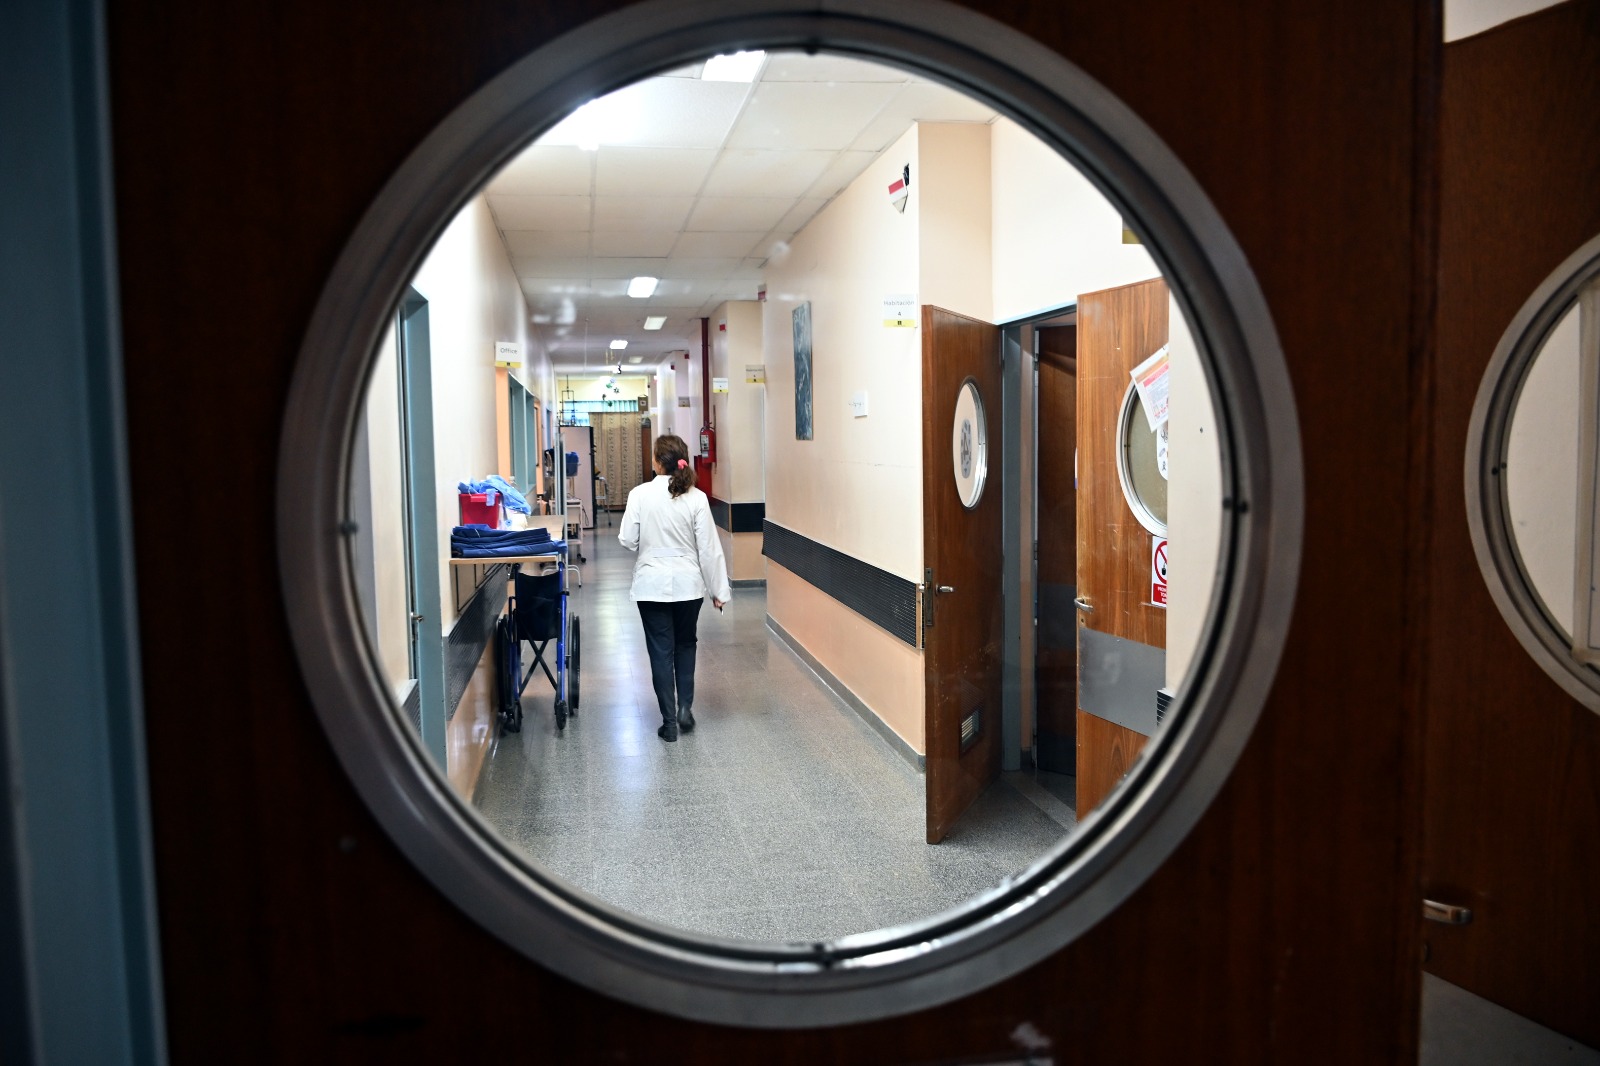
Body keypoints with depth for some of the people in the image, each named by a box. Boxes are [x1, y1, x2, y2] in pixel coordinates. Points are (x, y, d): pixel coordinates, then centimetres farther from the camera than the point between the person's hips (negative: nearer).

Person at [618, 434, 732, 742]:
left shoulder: (640, 494, -11)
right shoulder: (696, 498, -10)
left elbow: (627, 541, -8)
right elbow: (709, 548, -7)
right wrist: (718, 589, 1)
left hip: (652, 584, -1)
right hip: (688, 584, 1)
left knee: (661, 650, 8)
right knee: (685, 645, 22)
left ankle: (669, 722, 11)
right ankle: (685, 707, 14)